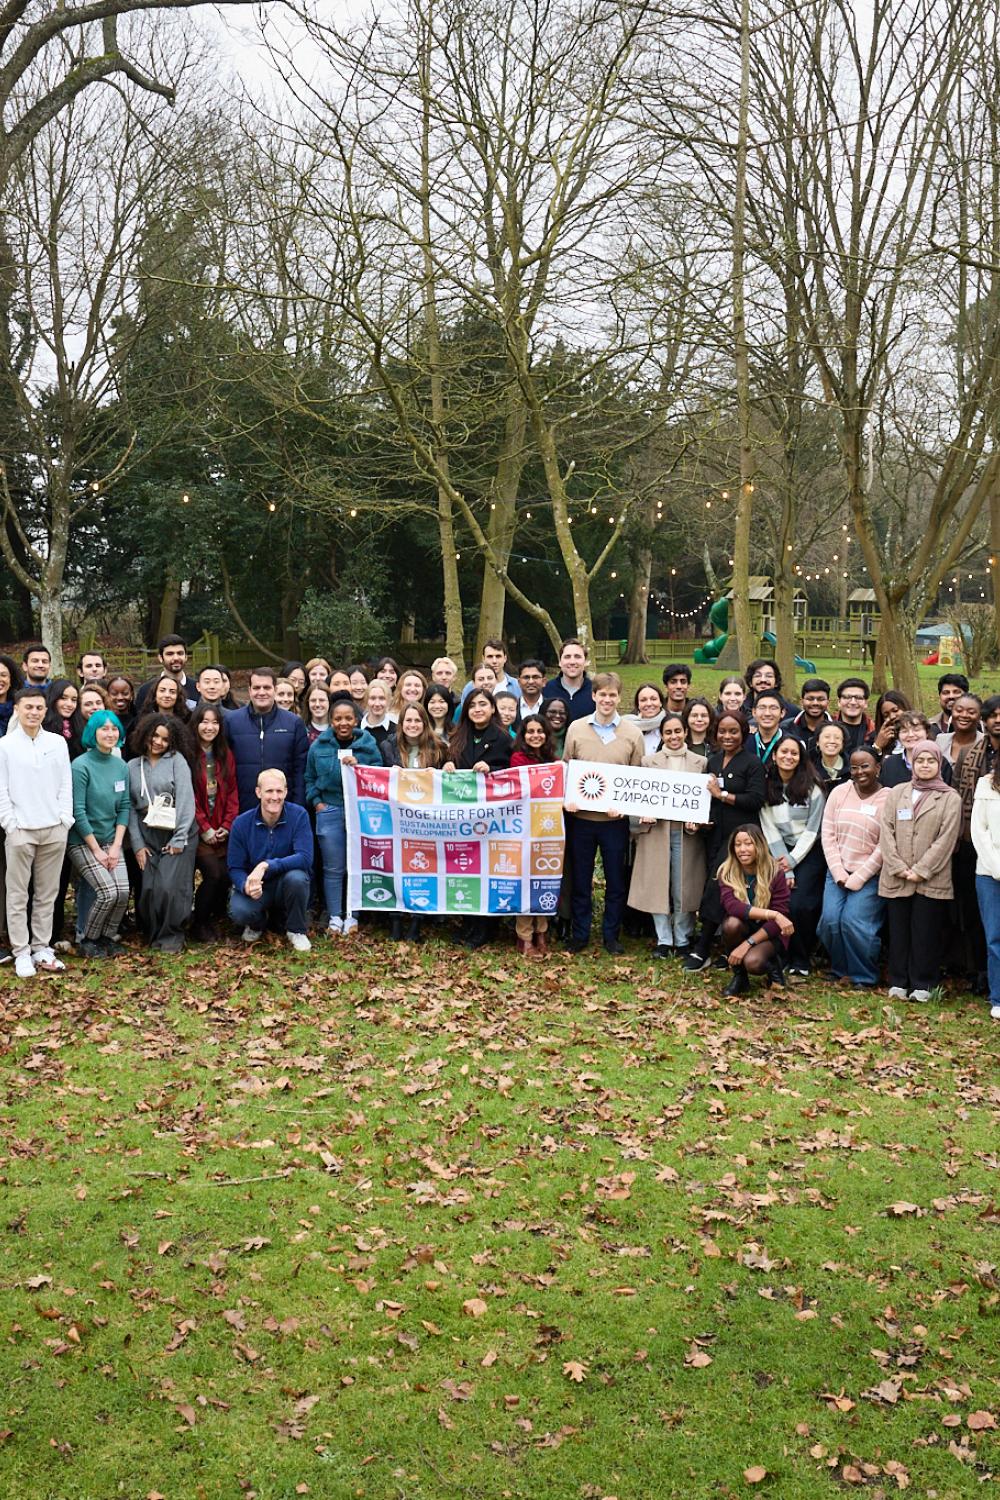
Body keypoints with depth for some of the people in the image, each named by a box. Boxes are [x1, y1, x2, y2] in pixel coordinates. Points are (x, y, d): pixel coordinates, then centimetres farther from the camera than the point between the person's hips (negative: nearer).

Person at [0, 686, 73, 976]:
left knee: (47, 894, 7)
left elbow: (66, 785, 9)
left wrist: (64, 820, 1)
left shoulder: (58, 742, 8)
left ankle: (42, 948, 15)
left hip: (54, 830, 2)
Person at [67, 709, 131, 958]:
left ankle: (107, 937, 15)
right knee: (109, 892, -16)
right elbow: (78, 812, -14)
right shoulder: (81, 766, -13)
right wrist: (96, 850, -13)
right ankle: (85, 940, 6)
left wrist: (116, 846, -4)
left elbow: (124, 807, 6)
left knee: (122, 892, -9)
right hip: (83, 842, -5)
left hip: (111, 841, 5)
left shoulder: (120, 766, 5)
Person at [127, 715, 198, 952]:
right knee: (148, 888, -5)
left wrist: (179, 839, -12)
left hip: (177, 834, -3)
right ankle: (153, 934, 16)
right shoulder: (133, 766, 11)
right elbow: (130, 807, 8)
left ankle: (171, 936, 4)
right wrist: (137, 844, 0)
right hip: (148, 836, 3)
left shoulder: (177, 760, 2)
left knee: (169, 886, -13)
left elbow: (186, 798, -6)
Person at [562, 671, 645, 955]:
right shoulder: (576, 728, 1)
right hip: (580, 816, 0)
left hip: (616, 819, 0)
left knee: (616, 881, 8)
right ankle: (579, 934, 22)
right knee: (580, 879, 10)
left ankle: (611, 935, 21)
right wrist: (566, 799, -10)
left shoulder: (632, 734, 1)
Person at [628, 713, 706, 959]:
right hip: (657, 831, 0)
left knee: (684, 888, 2)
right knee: (658, 887, 2)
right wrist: (645, 816, -11)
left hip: (687, 832, 0)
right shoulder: (648, 761, 7)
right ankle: (663, 940, 12)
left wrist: (697, 821, -11)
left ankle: (683, 940, 14)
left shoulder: (700, 762, 7)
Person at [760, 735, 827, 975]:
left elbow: (812, 829, -4)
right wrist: (785, 870, -7)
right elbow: (769, 829, -2)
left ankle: (801, 960, 2)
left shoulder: (811, 787, -5)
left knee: (799, 905, -17)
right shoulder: (766, 786, -1)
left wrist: (792, 860, -10)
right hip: (781, 854, 2)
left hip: (809, 853, -2)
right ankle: (786, 956, 5)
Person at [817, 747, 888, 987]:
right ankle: (840, 969, 16)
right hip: (838, 873, 4)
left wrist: (858, 878, -11)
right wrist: (839, 874, -5)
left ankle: (864, 977, 6)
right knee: (830, 920, -10)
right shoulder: (839, 793, 5)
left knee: (854, 922, -16)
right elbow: (828, 835, 3)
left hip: (869, 876, -4)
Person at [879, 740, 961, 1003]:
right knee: (898, 931, 6)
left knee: (926, 933, 1)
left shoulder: (950, 798, 2)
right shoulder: (897, 793, 11)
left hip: (931, 880, -2)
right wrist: (898, 867, -8)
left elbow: (946, 839, -5)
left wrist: (921, 871, -12)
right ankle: (898, 982, 15)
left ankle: (922, 985, 10)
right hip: (896, 879, 2)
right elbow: (886, 832, 4)